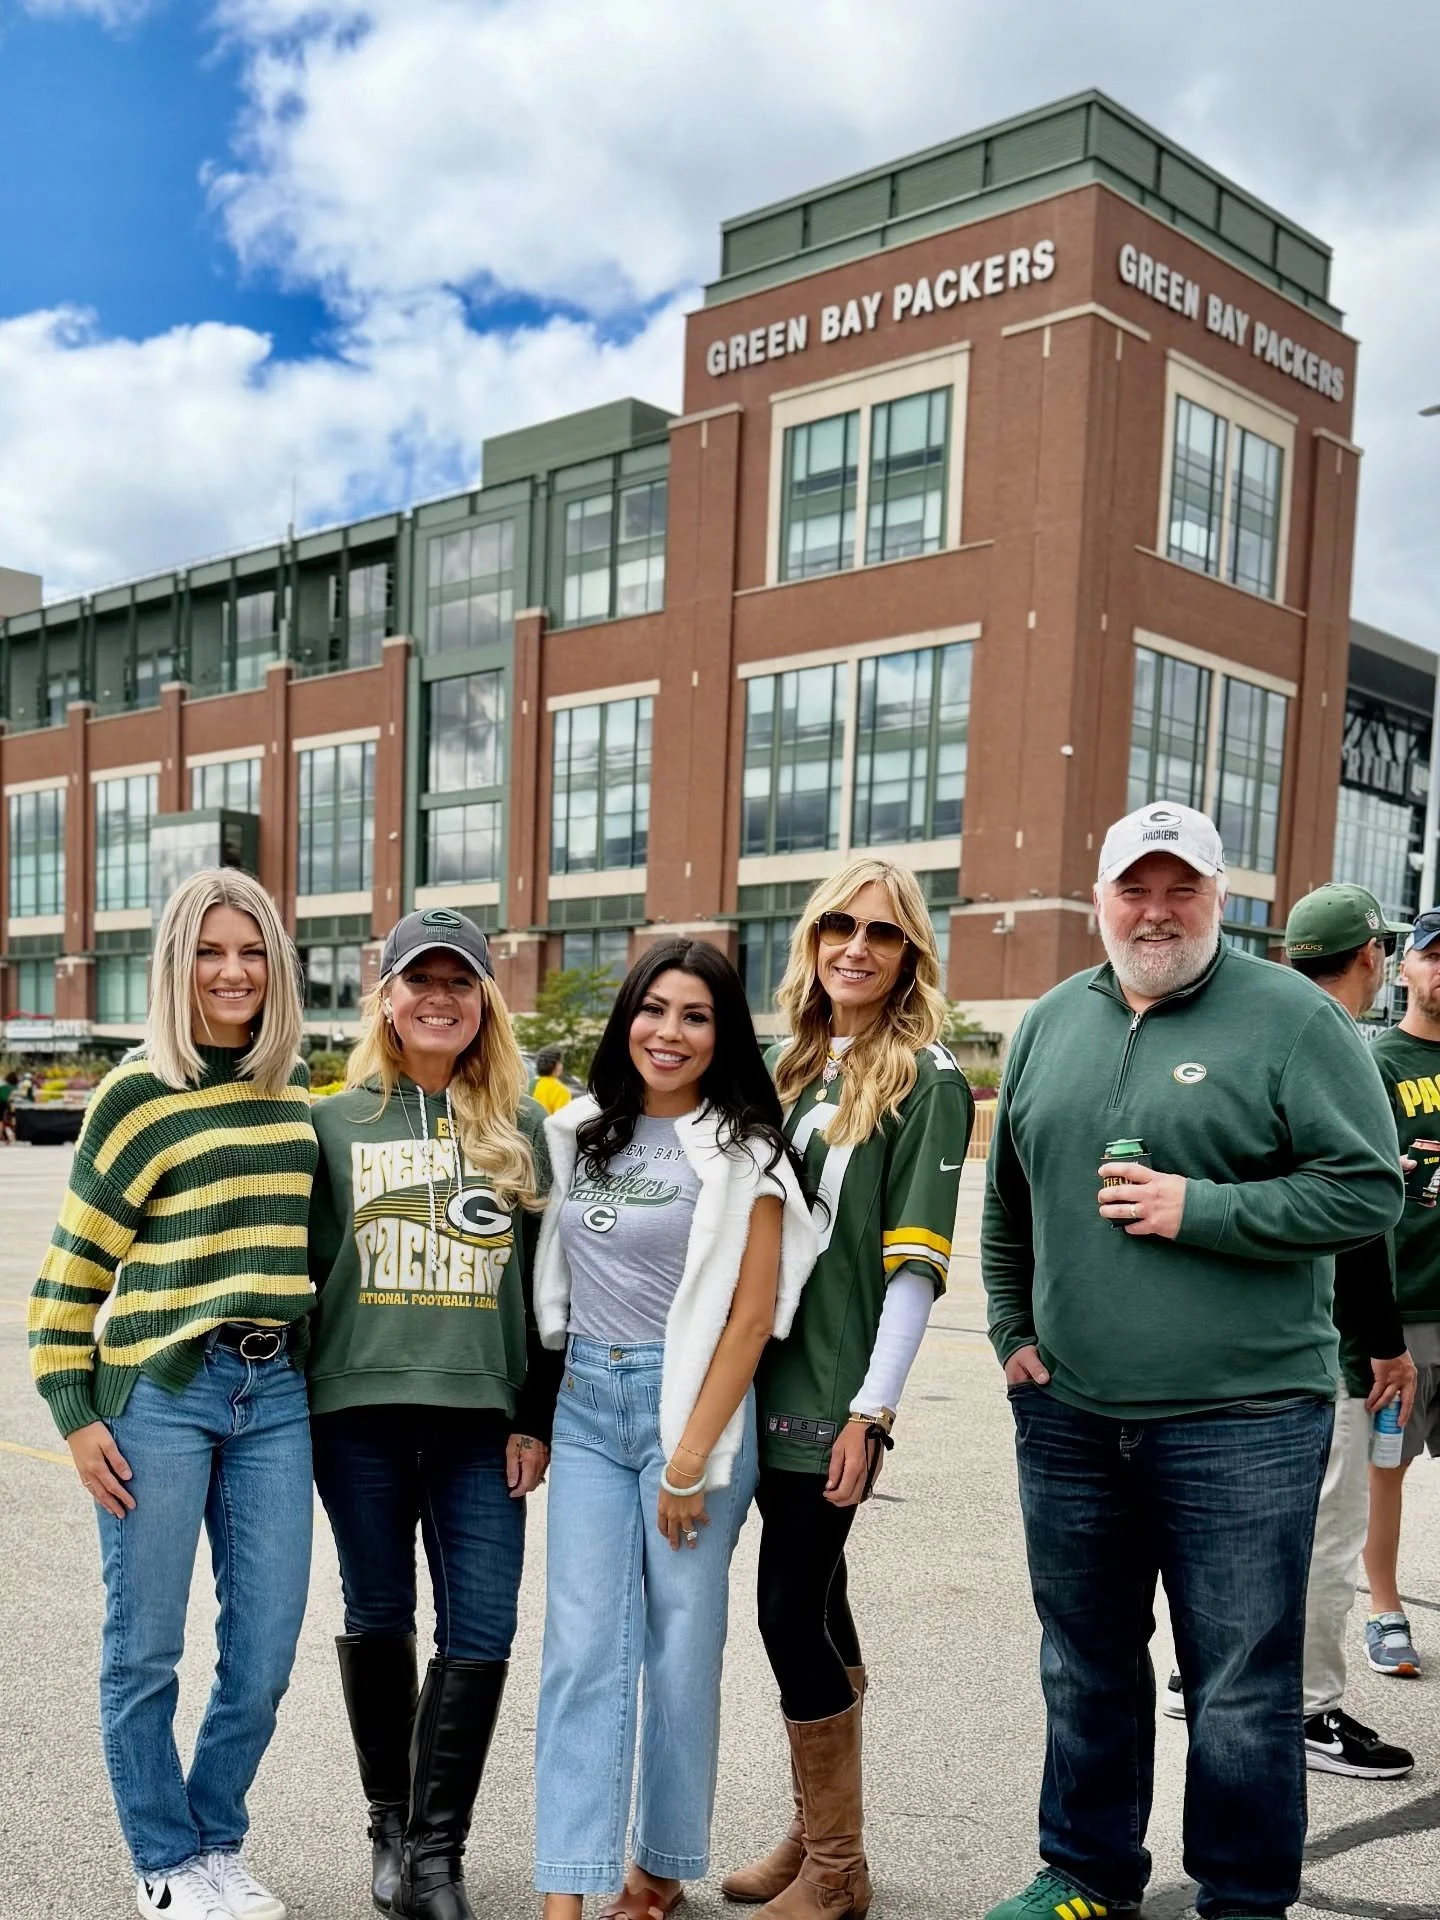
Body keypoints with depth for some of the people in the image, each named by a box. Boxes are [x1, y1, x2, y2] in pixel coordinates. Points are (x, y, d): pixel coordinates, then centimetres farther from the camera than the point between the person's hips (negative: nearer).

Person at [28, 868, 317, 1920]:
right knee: (145, 1646, 6)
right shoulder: (137, 1092, -6)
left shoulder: (296, 1084, 8)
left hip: (275, 1395, 4)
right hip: (156, 1392, -4)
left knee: (266, 1649, 7)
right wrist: (74, 1412, -6)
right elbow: (75, 1262, -3)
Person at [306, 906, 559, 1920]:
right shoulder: (336, 1122, 6)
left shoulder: (523, 1130, 6)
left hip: (482, 1416, 0)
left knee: (481, 1632, -3)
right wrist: (287, 1407, 5)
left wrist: (536, 1417, 2)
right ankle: (391, 1828, 29)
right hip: (358, 1413, 0)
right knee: (379, 1620, 11)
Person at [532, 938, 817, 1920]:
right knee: (582, 1649, 2)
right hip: (586, 1406, 4)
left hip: (689, 1403, -4)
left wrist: (691, 1461, -13)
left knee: (680, 1648, 6)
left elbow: (753, 1313, -10)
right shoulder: (580, 1132, 8)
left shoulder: (741, 1149, -6)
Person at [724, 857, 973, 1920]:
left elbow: (915, 1263, -11)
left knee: (792, 1609, -4)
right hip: (770, 1374, 6)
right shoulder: (790, 1067, 13)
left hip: (839, 1389, -6)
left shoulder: (929, 1081, -6)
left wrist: (872, 1411, -15)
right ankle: (815, 1833, 27)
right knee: (814, 1599, 14)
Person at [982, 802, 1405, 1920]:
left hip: (1241, 1427, -5)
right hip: (1068, 1414, 5)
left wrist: (1199, 1209, -18)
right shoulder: (1051, 1025, 9)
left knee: (1243, 1689, 6)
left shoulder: (1294, 1020, -7)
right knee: (1086, 1667, 19)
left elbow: (1368, 1191, -12)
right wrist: (1013, 1331, 12)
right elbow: (1007, 1203, 19)